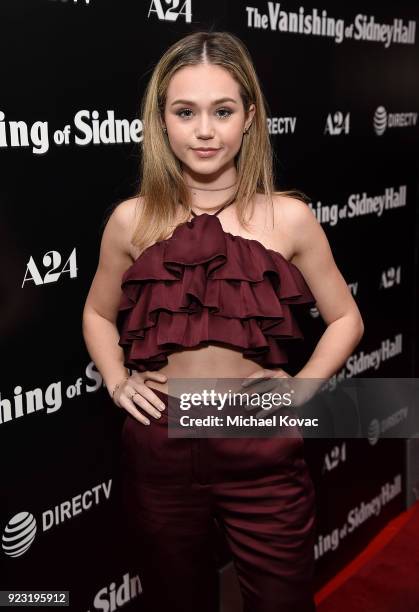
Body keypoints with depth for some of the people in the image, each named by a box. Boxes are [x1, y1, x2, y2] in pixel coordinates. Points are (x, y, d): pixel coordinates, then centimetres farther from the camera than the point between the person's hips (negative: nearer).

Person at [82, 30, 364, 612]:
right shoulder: (133, 220, -3)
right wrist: (117, 383, -1)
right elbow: (98, 314, 14)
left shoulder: (288, 217, -6)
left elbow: (346, 319, 6)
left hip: (261, 449, -1)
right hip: (159, 447, 1)